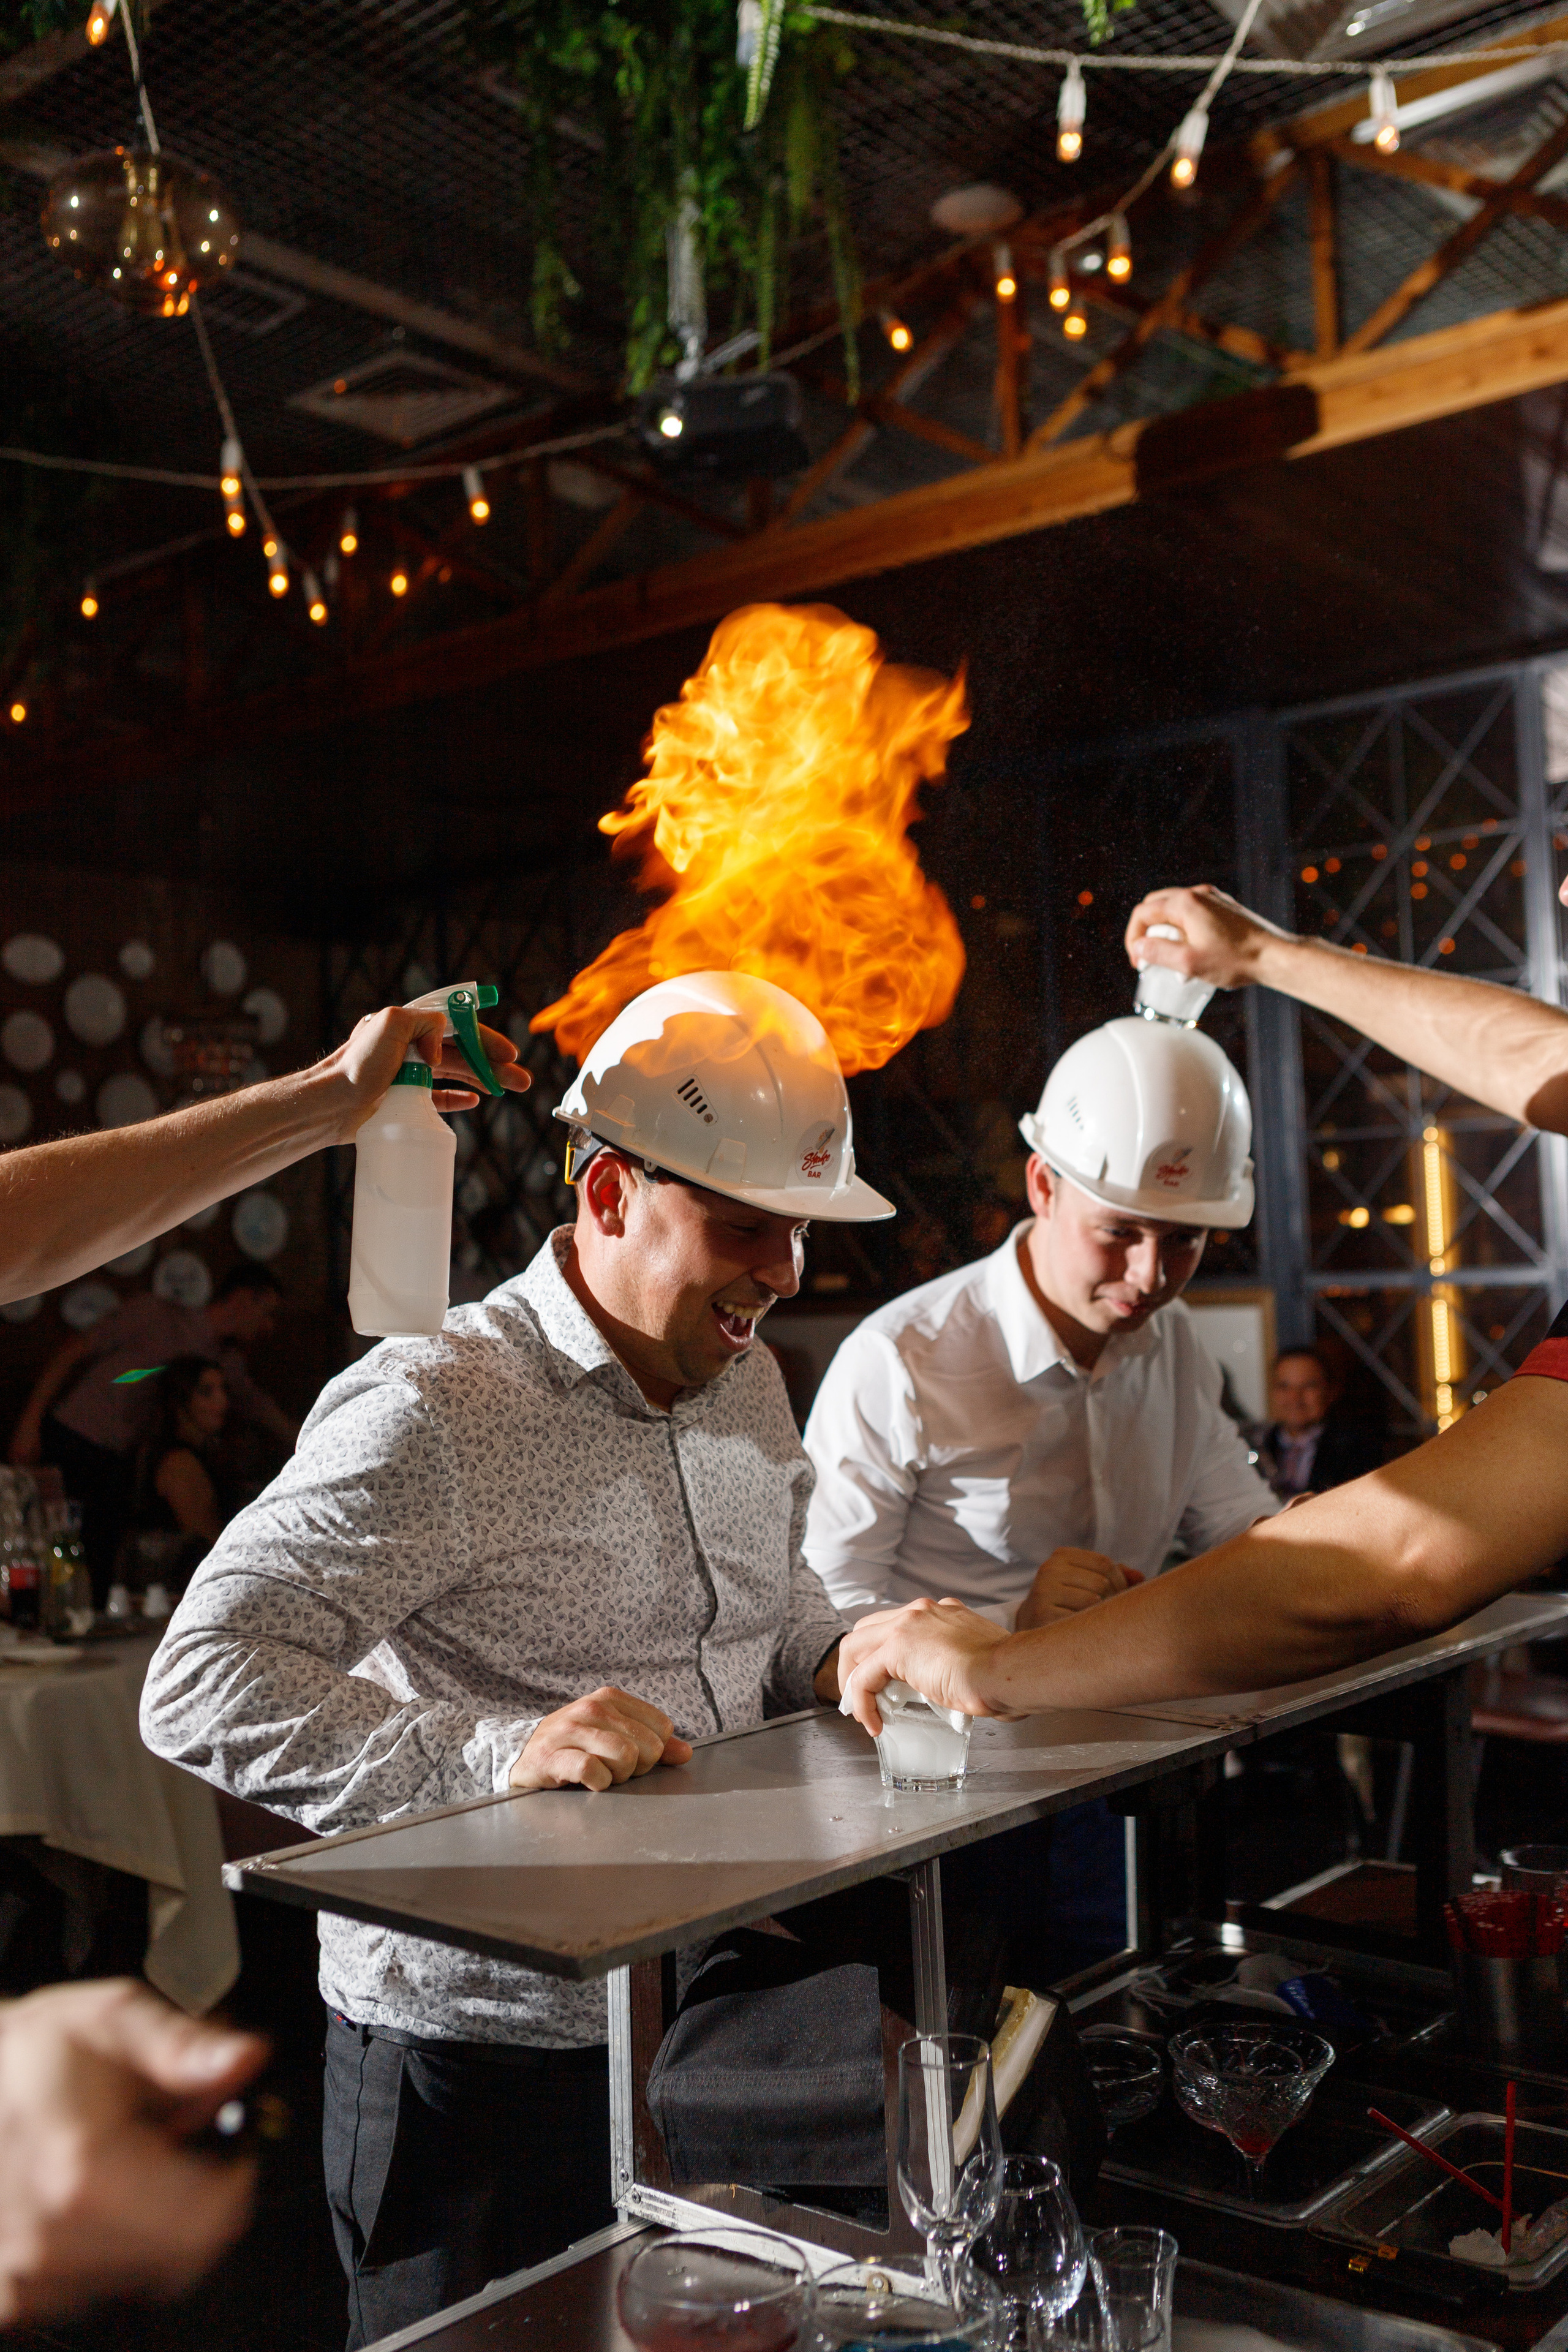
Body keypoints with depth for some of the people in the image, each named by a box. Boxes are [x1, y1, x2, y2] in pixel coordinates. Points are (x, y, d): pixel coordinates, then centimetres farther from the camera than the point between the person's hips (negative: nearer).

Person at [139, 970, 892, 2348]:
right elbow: (199, 1690, -26)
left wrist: (841, 1658, -2)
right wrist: (491, 1757, -36)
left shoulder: (745, 1378, 6)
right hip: (481, 2052, -7)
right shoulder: (433, 1416, -20)